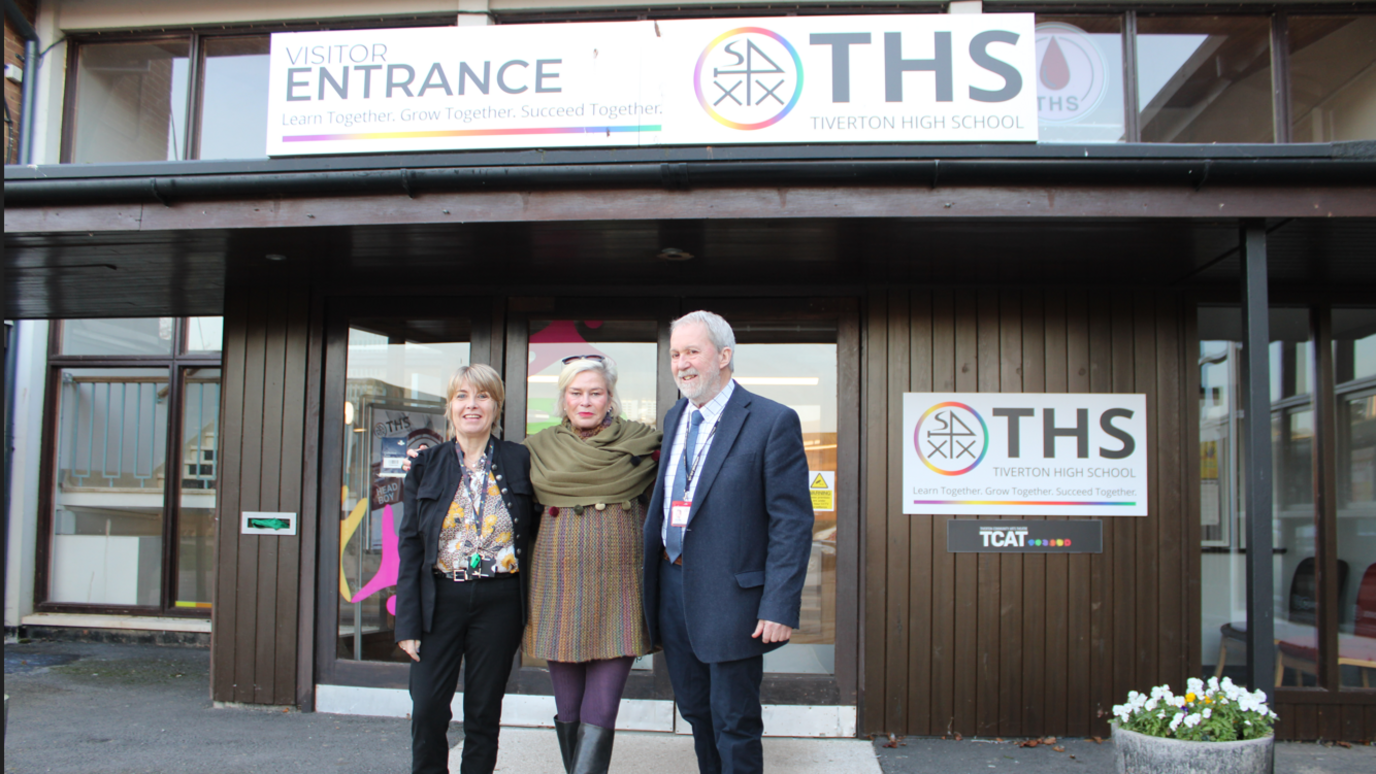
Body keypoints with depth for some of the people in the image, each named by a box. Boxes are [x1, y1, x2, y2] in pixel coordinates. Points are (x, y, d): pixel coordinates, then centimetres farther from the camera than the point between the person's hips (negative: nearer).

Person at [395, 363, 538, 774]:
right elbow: (409, 544, 2)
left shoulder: (520, 461, 2)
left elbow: (535, 526, 10)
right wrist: (408, 622, -3)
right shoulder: (425, 465, 4)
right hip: (440, 598, 1)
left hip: (499, 601, 0)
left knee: (484, 714, 8)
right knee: (427, 711, 0)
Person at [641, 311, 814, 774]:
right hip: (672, 588, 7)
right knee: (695, 710, 19)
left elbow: (793, 522, -14)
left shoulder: (773, 422, -12)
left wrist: (780, 608, -19)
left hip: (730, 595, -7)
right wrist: (651, 575, 10)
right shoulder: (674, 419, 11)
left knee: (734, 724, 4)